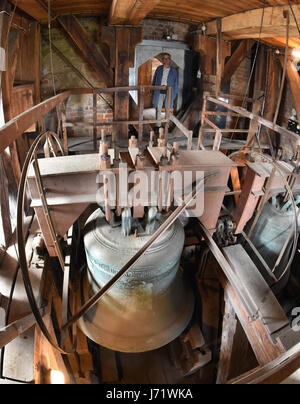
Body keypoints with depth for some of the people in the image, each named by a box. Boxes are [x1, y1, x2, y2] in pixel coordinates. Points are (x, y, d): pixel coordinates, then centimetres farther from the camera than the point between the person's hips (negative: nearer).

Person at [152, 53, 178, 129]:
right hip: (159, 92, 1)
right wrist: (153, 90, 8)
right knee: (158, 109, 3)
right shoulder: (159, 68, 8)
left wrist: (175, 93, 4)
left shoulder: (174, 71, 5)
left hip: (168, 92, -1)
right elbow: (155, 79, 12)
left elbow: (176, 82, 9)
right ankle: (158, 125, 12)